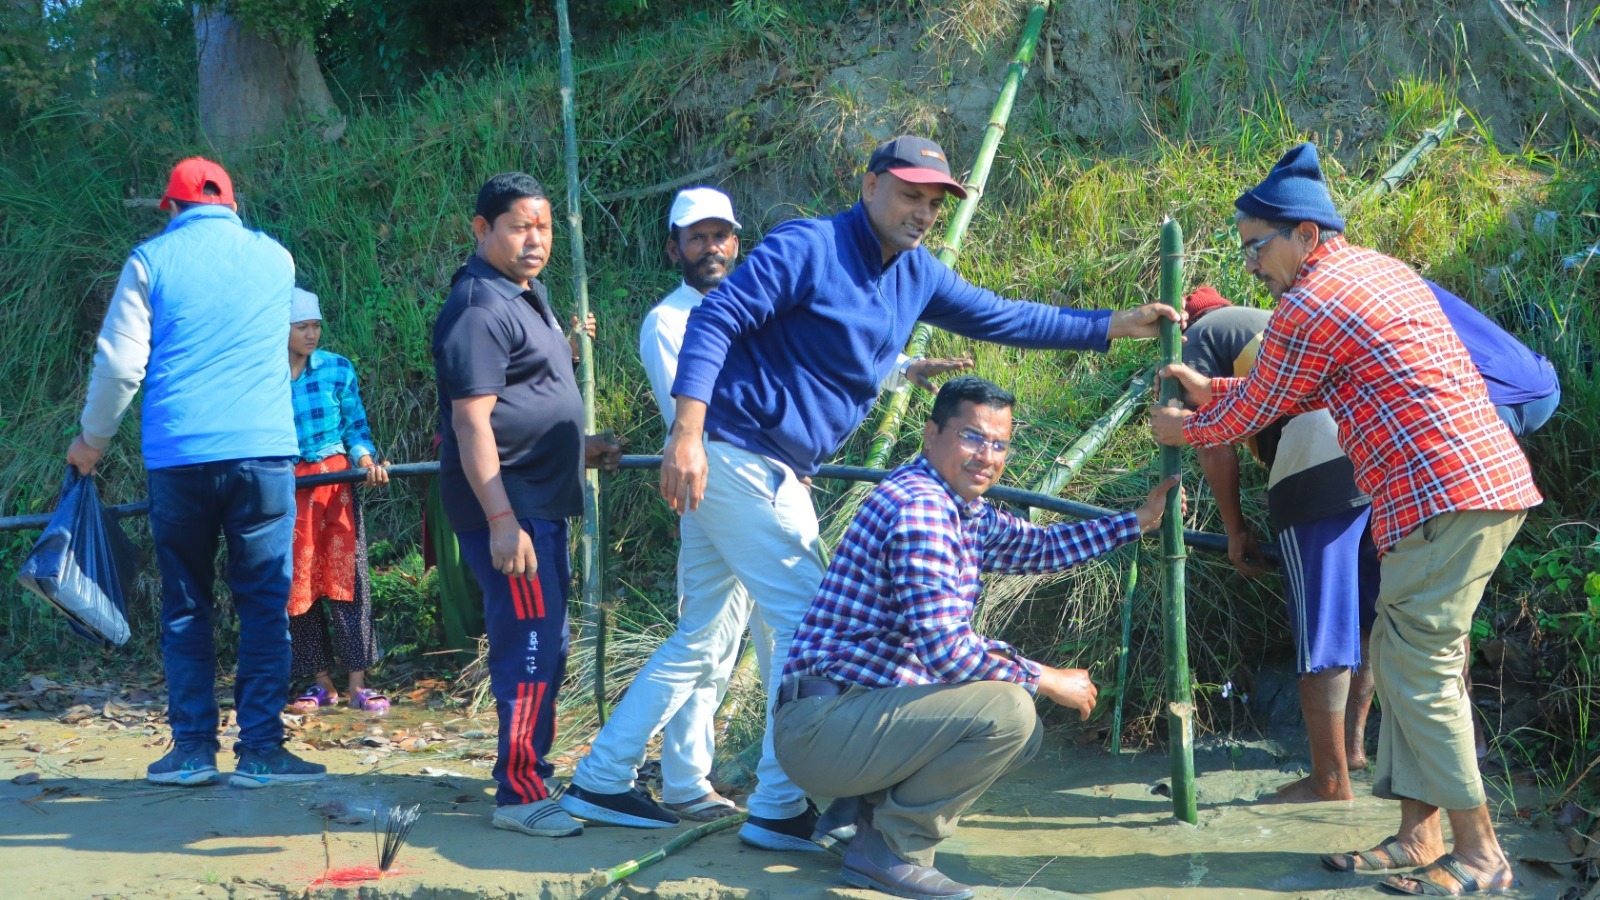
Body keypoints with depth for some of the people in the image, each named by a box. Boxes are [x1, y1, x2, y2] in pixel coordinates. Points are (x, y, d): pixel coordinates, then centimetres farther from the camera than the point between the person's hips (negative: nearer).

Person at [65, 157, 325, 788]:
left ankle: (193, 748, 10)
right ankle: (259, 748, 2)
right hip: (263, 452, 1)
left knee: (185, 607, 10)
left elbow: (119, 361, -1)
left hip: (176, 457, 0)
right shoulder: (275, 257, 11)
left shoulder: (151, 259, 3)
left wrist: (93, 439, 14)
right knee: (264, 604, 4)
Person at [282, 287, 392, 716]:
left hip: (335, 481, -1)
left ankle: (357, 684, -3)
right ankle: (322, 682, 15)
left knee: (345, 576, -6)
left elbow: (356, 426, 4)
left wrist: (365, 459, -13)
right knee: (298, 583, 5)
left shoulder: (338, 368, 2)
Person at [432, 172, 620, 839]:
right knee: (530, 647, -9)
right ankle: (519, 796, -1)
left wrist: (576, 449, 24)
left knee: (545, 648, 17)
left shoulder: (524, 297, 17)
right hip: (507, 507, -11)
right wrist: (501, 520, -26)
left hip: (541, 502, 11)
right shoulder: (480, 307, -15)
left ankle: (534, 772, 29)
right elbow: (471, 420, -22)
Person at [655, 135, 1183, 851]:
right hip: (733, 454, -9)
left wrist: (1116, 326, 15)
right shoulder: (807, 248, -13)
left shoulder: (917, 275, 12)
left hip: (781, 471, 9)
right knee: (808, 620, -9)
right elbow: (714, 320, -19)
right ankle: (779, 810, -1)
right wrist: (687, 434, -29)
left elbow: (1004, 318, 18)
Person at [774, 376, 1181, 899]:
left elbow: (1041, 547, 29)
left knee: (1024, 736, 17)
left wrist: (1140, 521, 26)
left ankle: (874, 804, 12)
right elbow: (944, 648, -24)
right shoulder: (920, 507, -19)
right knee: (1008, 712, -23)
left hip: (857, 710, 10)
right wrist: (1044, 681, -12)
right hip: (821, 726, -10)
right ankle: (891, 851, -10)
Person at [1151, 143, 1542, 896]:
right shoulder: (1377, 270, 20)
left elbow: (1252, 413, 2)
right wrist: (1209, 389, 29)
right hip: (1491, 481, 10)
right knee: (1405, 660, 13)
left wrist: (1184, 430, 19)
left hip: (1443, 495, -10)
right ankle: (1418, 834, 16)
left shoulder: (1309, 306, -10)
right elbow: (1290, 391, 28)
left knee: (1419, 669, -5)